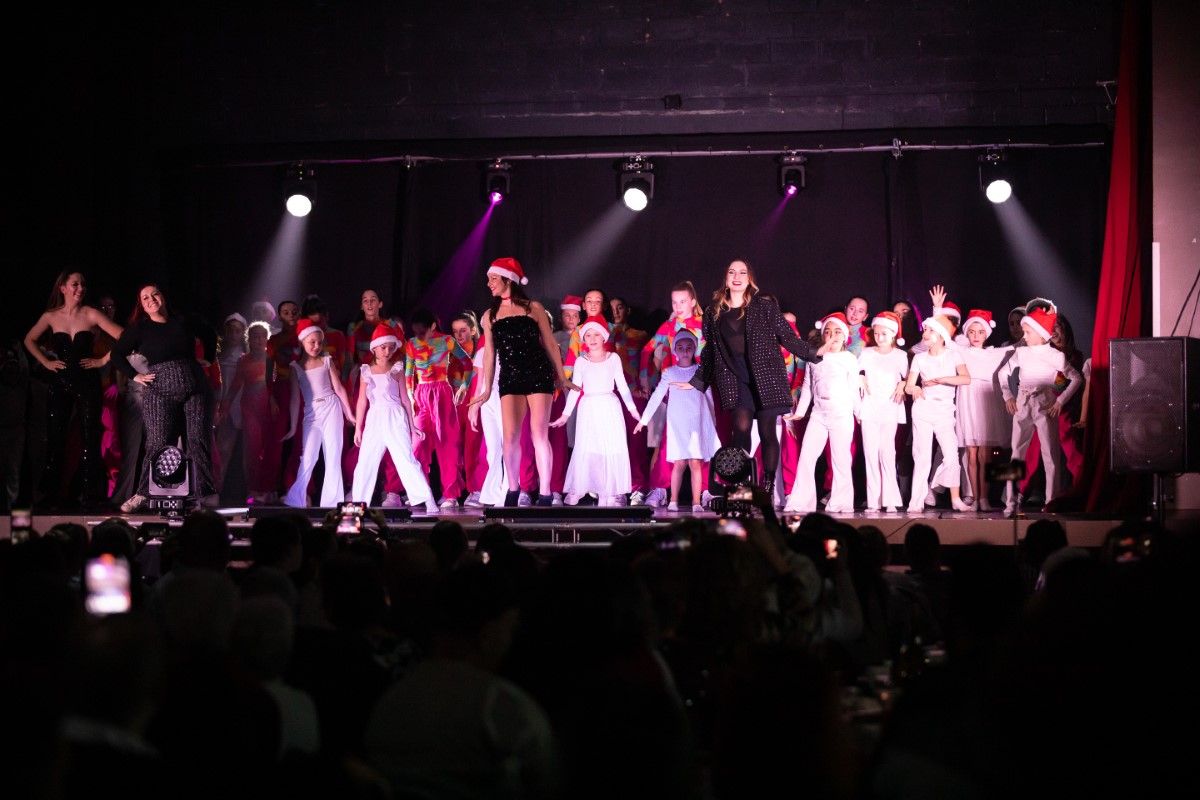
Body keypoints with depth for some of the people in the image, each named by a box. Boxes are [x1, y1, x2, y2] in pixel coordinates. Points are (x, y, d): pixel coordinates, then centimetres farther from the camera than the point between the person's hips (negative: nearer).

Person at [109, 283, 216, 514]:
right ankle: (143, 494, -6)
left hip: (196, 388, 2)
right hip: (160, 391, -2)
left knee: (199, 441, -4)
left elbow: (209, 335, 28)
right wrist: (135, 376, -1)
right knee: (158, 443, -10)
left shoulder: (185, 322, 11)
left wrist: (208, 359, 18)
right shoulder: (139, 328, 6)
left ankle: (205, 493, -2)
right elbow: (117, 353, 7)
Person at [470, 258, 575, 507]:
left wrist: (562, 377, 7)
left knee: (539, 434, -7)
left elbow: (550, 344, 8)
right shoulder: (490, 315, 13)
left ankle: (545, 494, -2)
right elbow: (489, 354, 14)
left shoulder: (533, 308, 6)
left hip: (538, 374, -2)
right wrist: (486, 389, 11)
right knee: (510, 435, -9)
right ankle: (512, 489, 7)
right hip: (509, 378, 2)